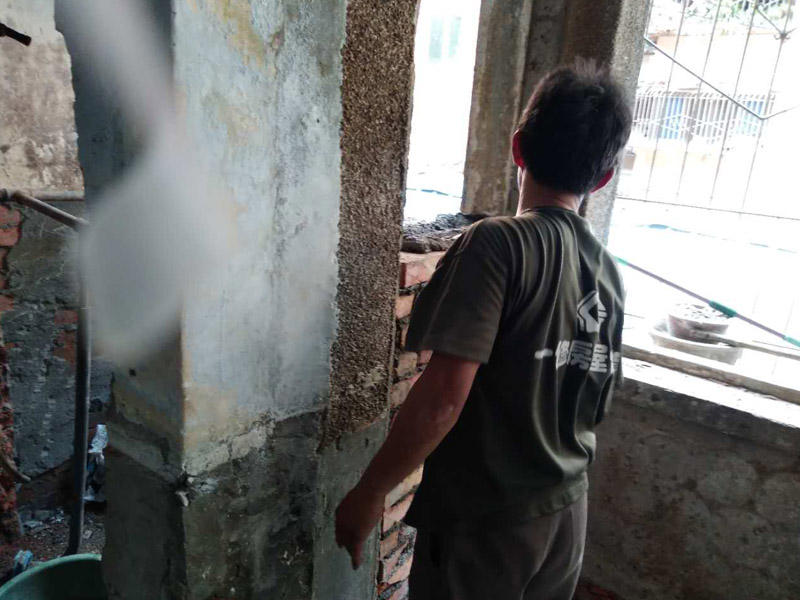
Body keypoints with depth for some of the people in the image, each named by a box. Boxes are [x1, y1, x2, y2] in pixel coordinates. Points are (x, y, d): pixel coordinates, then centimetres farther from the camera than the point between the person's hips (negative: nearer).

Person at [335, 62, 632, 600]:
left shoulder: (498, 243, -21)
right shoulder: (610, 272, 0)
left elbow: (443, 396, -26)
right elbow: (595, 408, 9)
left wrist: (369, 493, -15)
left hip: (483, 521, -6)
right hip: (567, 514, 7)